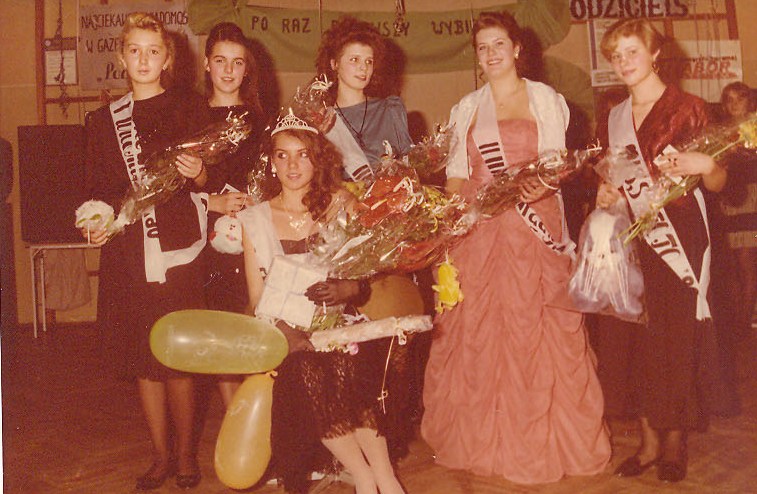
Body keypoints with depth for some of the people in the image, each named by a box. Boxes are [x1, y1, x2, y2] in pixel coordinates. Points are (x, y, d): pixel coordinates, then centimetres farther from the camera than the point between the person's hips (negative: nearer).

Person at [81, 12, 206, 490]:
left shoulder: (189, 110, 4)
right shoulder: (103, 120, 14)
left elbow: (210, 181, 3)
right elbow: (98, 190, 17)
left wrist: (198, 175, -19)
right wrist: (95, 223, -2)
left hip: (177, 253, -3)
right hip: (127, 257, 4)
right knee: (143, 361, 9)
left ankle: (186, 453, 19)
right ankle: (161, 456, 25)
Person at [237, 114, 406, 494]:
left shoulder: (342, 206, 8)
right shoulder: (255, 220, 8)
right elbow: (258, 298, 5)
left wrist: (343, 290, -19)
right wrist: (286, 332, -15)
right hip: (288, 331, 1)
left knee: (344, 366, -32)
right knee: (303, 370, -31)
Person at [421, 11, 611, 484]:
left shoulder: (544, 99, 8)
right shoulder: (467, 107, 16)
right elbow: (457, 172, 13)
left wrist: (544, 185, -20)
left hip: (534, 226, -3)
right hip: (478, 230, 3)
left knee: (534, 331, -4)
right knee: (475, 330, 3)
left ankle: (541, 441, 8)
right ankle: (482, 439, 16)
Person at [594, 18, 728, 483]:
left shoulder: (688, 107, 1)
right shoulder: (612, 121, 13)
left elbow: (717, 183, -1)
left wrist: (705, 165, -22)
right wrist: (605, 193, 1)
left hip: (680, 237, -4)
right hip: (632, 240, 4)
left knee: (678, 337, -1)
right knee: (641, 339, 3)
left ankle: (675, 440, 13)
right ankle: (650, 439, 13)